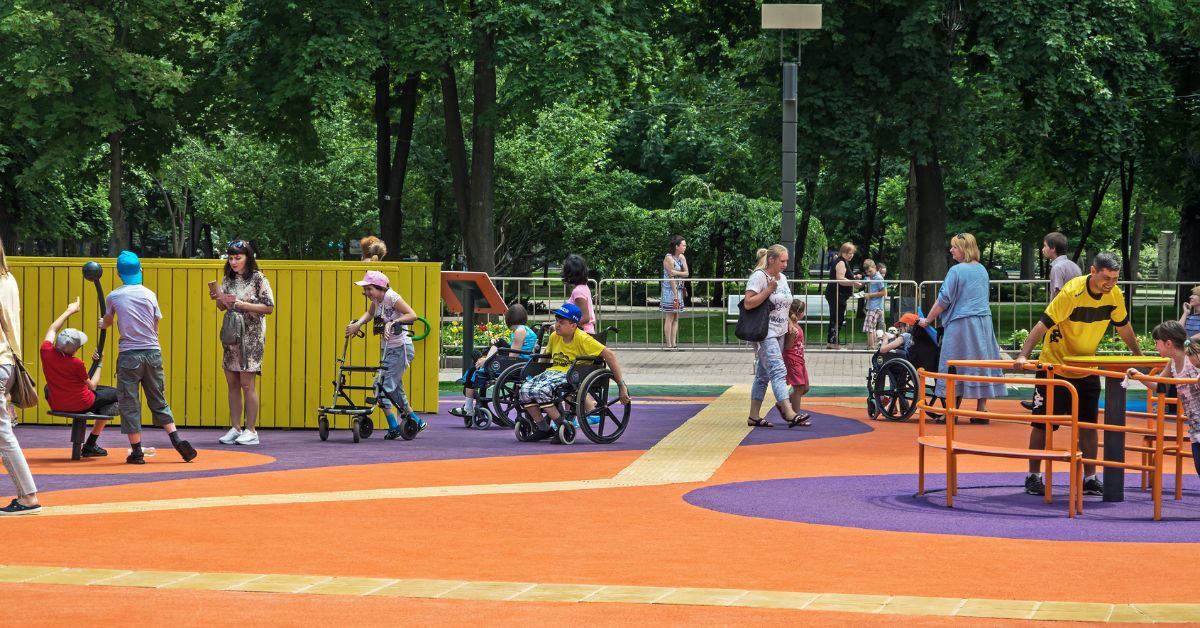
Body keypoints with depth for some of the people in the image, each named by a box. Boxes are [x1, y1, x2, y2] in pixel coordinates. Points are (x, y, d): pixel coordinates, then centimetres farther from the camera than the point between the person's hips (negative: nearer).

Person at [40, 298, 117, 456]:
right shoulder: (76, 364, -24)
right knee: (115, 393, 13)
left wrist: (69, 311, 18)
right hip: (81, 405, -6)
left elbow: (52, 330, 8)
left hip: (55, 404, 6)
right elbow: (91, 386, -8)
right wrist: (98, 365, 4)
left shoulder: (46, 353, -12)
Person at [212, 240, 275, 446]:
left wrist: (243, 305, -18)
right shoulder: (228, 279, 10)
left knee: (246, 383, -7)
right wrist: (217, 299, -7)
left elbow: (269, 307, -10)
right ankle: (235, 428, 12)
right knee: (232, 383, 6)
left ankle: (250, 431, -1)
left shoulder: (258, 279, -8)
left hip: (251, 336, -6)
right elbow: (223, 307, 15)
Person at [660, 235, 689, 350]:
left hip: (679, 290, 8)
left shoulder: (682, 257, 10)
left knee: (676, 318, 7)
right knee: (669, 318, -6)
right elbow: (671, 277, -16)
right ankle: (668, 345, -4)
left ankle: (673, 344, 9)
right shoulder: (669, 258, -14)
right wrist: (675, 295, -17)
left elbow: (686, 273, 3)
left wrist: (676, 272, -17)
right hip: (670, 290, -8)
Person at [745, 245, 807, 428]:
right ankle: (789, 413, -25)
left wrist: (790, 325, 18)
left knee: (763, 375, 11)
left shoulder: (782, 278, 15)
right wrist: (769, 289, -19)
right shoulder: (759, 276, -11)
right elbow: (748, 303, -18)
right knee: (778, 371, -17)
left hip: (779, 333, 9)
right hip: (764, 334, -9)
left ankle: (754, 416, 15)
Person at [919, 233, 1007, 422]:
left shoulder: (957, 270, -11)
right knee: (981, 364, 8)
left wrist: (927, 320, -1)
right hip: (984, 322, 6)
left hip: (961, 323, -6)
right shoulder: (983, 270, 11)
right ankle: (981, 410, 7)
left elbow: (943, 300, -10)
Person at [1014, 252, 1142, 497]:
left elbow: (1123, 326, 11)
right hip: (1054, 366, -5)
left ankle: (1090, 478, 11)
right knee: (1042, 423, 0)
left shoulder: (1115, 296, -7)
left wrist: (1138, 355, 17)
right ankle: (1033, 477, 9)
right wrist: (1023, 356, -37)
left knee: (1089, 424, 3)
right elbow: (1043, 324, -28)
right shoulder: (1071, 293, -25)